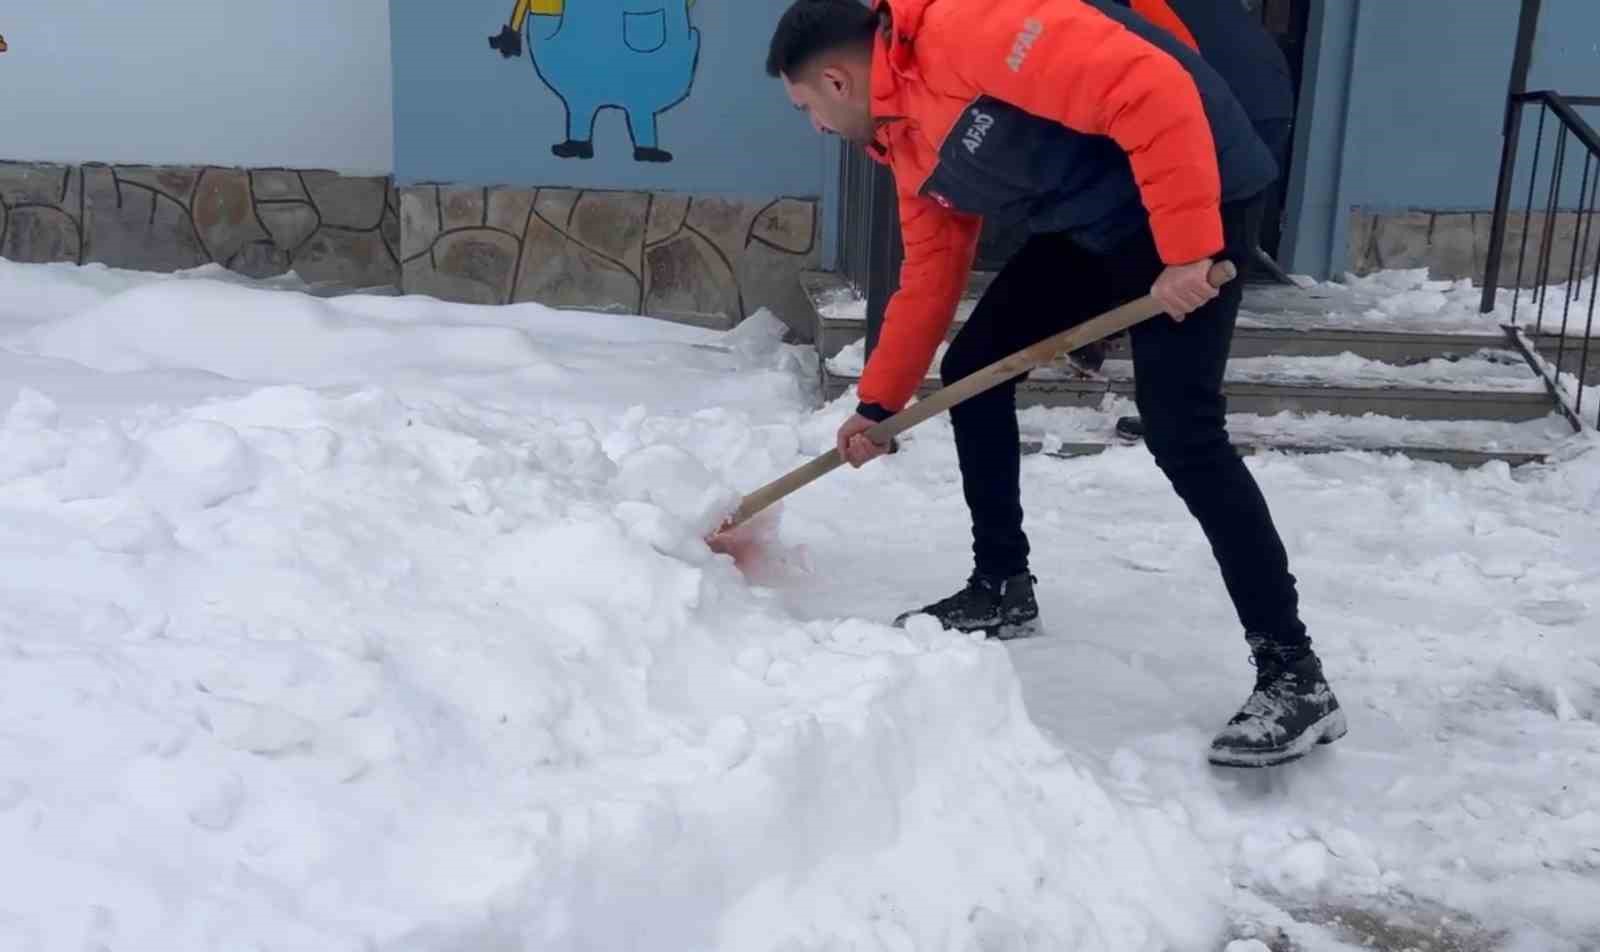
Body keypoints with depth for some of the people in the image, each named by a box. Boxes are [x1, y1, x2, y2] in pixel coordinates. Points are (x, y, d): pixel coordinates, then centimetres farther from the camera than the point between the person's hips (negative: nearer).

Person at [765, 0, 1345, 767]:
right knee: (971, 370, 9)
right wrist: (879, 402, 17)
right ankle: (1002, 587, 23)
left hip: (1192, 201, -9)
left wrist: (1186, 248, -30)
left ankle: (1295, 676, -8)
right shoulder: (906, 140, 8)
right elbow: (929, 276, 16)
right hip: (1091, 226, 10)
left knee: (1179, 432, -18)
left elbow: (1152, 90, -29)